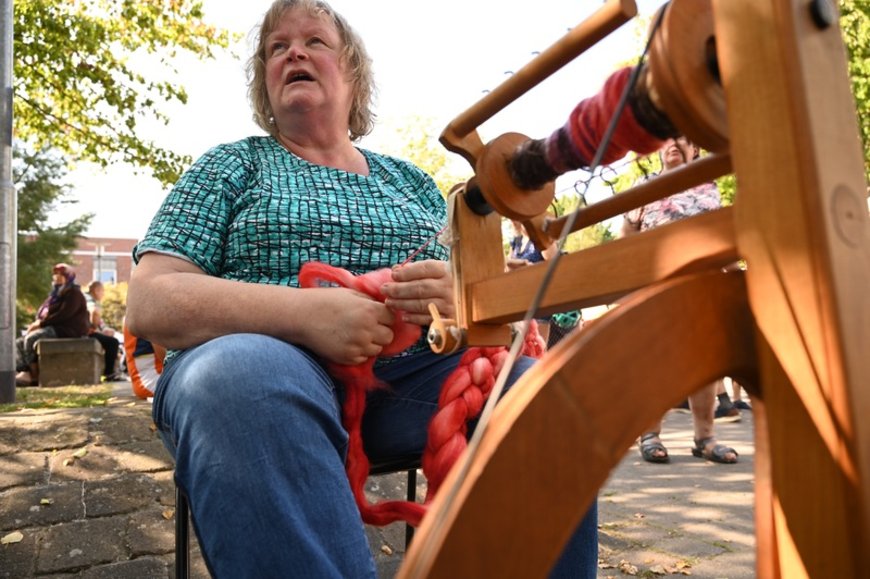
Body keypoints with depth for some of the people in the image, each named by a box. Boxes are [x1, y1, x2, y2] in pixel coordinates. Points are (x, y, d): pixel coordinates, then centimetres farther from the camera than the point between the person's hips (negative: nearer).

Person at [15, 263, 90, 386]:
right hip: (53, 328, 10)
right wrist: (37, 323, 0)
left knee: (30, 339, -27)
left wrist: (41, 323, -17)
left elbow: (64, 314, -18)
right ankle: (23, 371, -21)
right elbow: (43, 312, 23)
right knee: (18, 343, -5)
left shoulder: (73, 293, -5)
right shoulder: (56, 293, 25)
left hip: (67, 330, -10)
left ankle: (34, 376, -23)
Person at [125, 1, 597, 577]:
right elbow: (148, 304, -1)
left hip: (408, 376, 3)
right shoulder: (232, 166, 12)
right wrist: (305, 310, -18)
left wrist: (461, 298, -12)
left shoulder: (410, 179, 20)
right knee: (237, 371, -35)